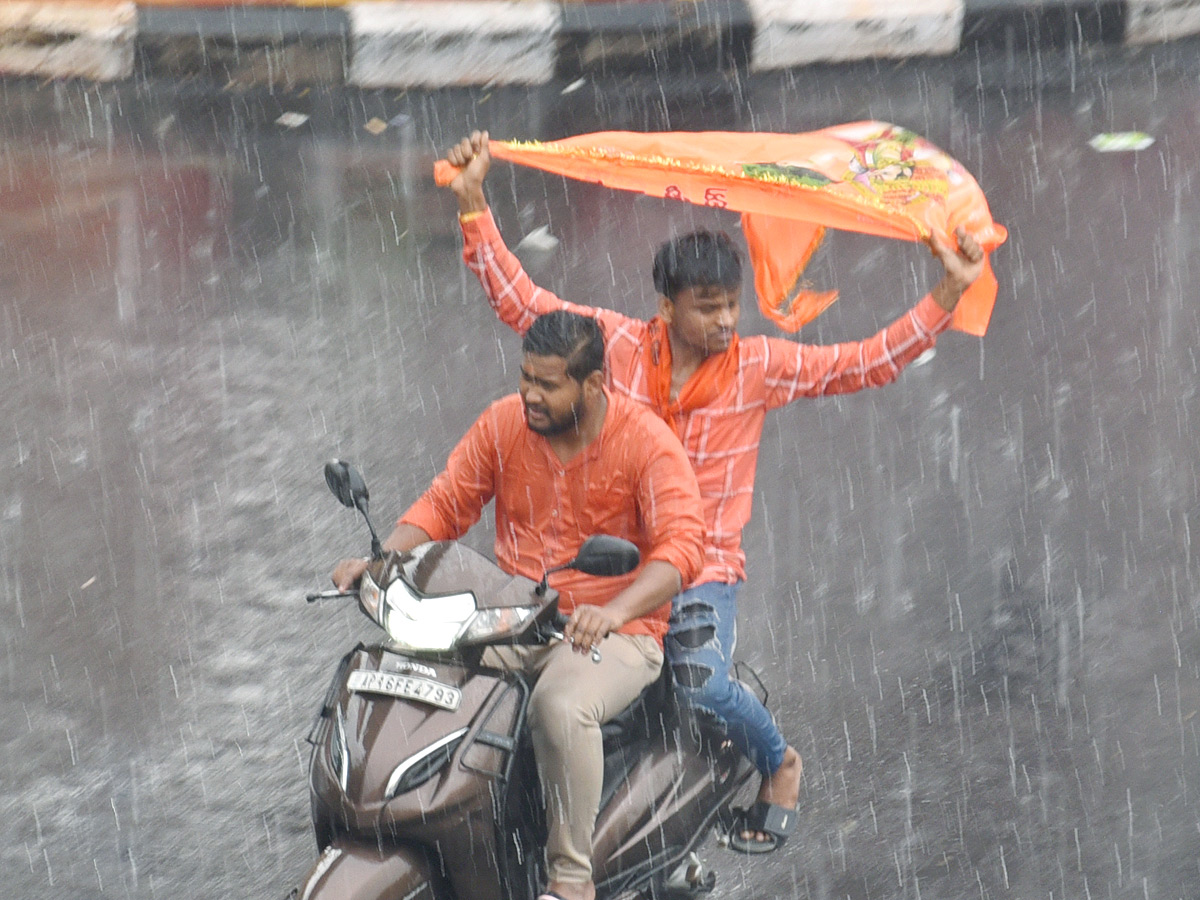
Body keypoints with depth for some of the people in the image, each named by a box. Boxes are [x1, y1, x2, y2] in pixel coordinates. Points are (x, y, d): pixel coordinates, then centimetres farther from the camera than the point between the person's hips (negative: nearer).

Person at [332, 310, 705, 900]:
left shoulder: (647, 442, -11)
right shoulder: (504, 423, 3)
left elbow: (681, 544, -21)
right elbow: (445, 503, 9)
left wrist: (615, 611, -39)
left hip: (613, 631, -5)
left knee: (562, 706, -38)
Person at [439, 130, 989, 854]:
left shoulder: (758, 366, -1)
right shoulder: (618, 345, -1)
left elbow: (867, 363, -1)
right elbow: (519, 300, 0)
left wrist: (949, 293, -8)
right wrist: (473, 203, -7)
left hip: (705, 564, -1)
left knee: (703, 684, -29)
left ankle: (780, 764, 5)